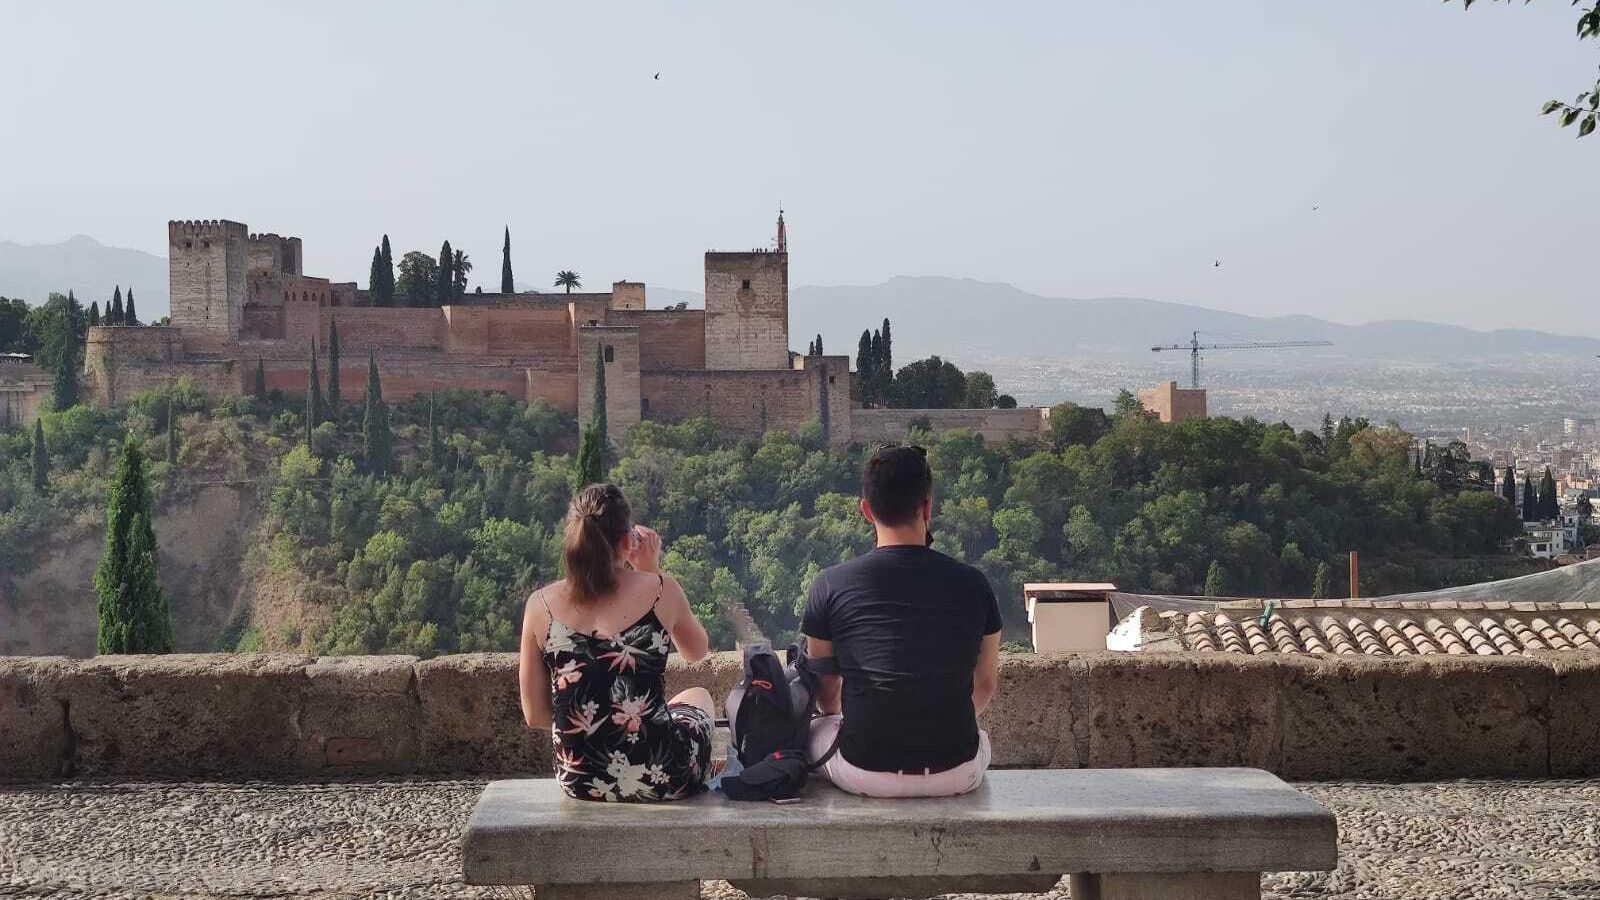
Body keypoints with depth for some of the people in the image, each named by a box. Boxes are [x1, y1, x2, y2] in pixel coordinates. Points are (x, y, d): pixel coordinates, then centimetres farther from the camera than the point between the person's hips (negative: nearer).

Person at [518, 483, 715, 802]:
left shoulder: (541, 605, -5)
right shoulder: (660, 591, -9)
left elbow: (535, 716, 0)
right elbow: (697, 652, 13)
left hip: (580, 782, 3)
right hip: (660, 779, -3)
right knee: (699, 697, 34)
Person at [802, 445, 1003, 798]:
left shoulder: (831, 585, -7)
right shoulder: (972, 584, -3)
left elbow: (826, 692, 7)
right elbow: (986, 683, 11)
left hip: (864, 774, -1)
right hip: (956, 774, 2)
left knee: (814, 728, 30)